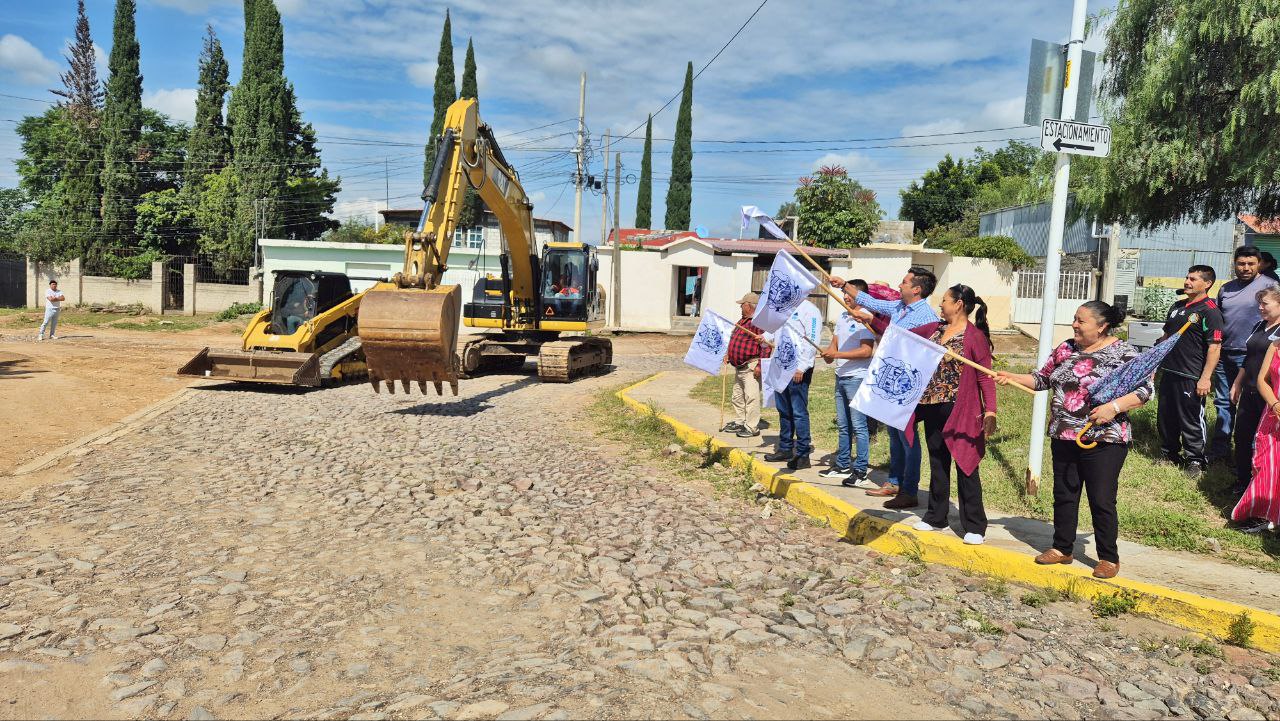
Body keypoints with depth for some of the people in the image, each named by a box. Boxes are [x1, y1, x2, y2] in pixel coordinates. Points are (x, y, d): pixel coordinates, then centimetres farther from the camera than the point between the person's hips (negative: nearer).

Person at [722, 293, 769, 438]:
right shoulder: (742, 321, 18)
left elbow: (766, 345, -21)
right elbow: (734, 339, 29)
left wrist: (760, 365, -23)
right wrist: (728, 354, 17)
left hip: (751, 367, -11)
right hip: (739, 365, 11)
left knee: (751, 397, -9)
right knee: (738, 396, 17)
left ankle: (752, 427, -5)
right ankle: (738, 422, 27)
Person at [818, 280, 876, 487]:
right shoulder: (842, 317, 15)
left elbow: (866, 351, -20)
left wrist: (837, 354, -22)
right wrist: (829, 354, -3)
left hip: (858, 378, -9)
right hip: (841, 376, 9)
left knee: (858, 426, -6)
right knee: (843, 425, 14)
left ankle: (860, 472, -2)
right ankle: (842, 465, 23)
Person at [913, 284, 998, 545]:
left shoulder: (975, 336, -10)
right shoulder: (937, 330, 10)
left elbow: (985, 377, -12)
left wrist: (990, 411, -21)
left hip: (961, 410, -7)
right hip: (933, 407, 7)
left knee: (966, 467, -1)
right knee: (937, 464, 15)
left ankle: (975, 527, 8)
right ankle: (936, 517, 26)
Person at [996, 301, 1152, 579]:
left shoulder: (1123, 353, -9)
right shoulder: (1066, 349, 8)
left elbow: (1145, 389, -11)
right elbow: (1042, 379, 15)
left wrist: (1115, 406, -24)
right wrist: (1012, 377, 1)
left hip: (1104, 440, -6)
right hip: (1064, 438, 6)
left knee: (1101, 500, 0)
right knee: (1063, 495, 13)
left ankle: (1109, 558, 17)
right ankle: (1062, 548, 28)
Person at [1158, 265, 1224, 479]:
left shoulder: (1210, 311, -11)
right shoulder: (1177, 307, 13)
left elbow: (1214, 347, -16)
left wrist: (1205, 378, -21)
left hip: (1191, 378, -8)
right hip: (1168, 373, 8)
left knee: (1192, 421, 2)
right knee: (1165, 418, 15)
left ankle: (1195, 461, 15)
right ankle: (1170, 454, 30)